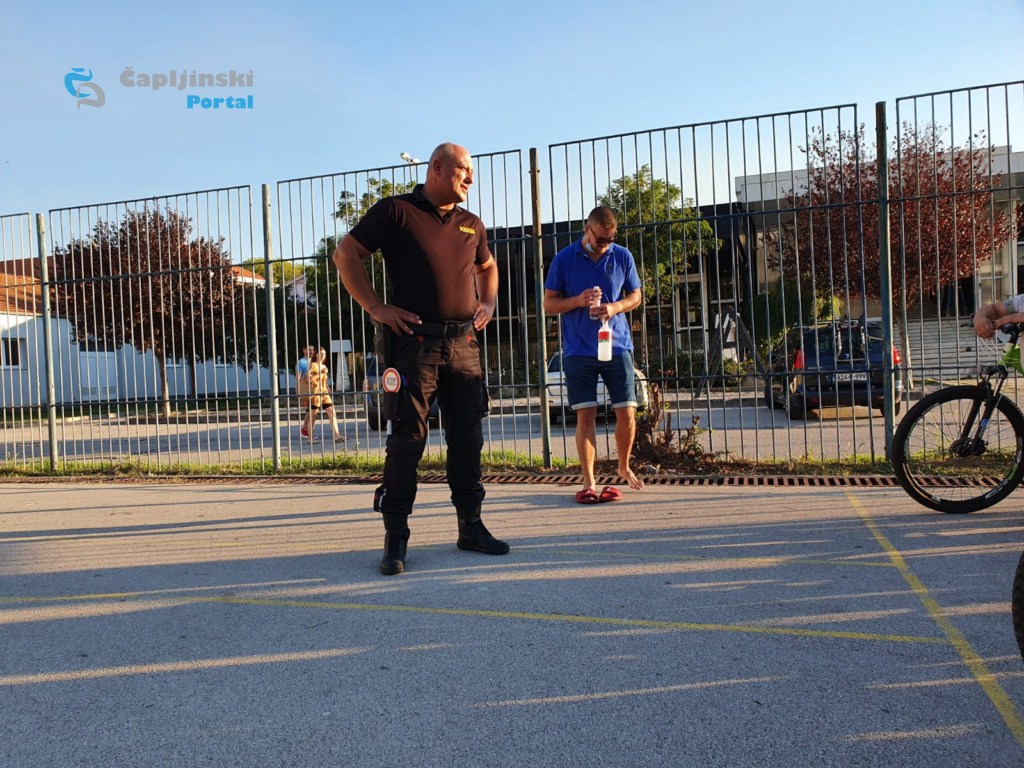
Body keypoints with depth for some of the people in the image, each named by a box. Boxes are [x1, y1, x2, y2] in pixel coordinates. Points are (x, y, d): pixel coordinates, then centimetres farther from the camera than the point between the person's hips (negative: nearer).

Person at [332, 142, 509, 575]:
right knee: (406, 440, -4)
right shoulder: (396, 211, 1)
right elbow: (346, 255, -1)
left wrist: (488, 302, 16)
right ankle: (395, 539, 5)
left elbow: (487, 266, 35)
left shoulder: (471, 225, 17)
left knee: (468, 438, 8)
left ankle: (471, 526, 20)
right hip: (414, 341, -5)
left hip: (464, 343, 6)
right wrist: (375, 308, -8)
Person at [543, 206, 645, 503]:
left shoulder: (623, 257, 5)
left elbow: (636, 295, 13)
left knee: (627, 412, 1)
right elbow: (549, 303, 3)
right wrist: (578, 301, -15)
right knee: (585, 414, -1)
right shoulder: (564, 259, 0)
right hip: (579, 351, -2)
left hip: (617, 345, 2)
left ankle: (624, 467, 26)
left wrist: (616, 307, -8)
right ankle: (588, 482, 6)